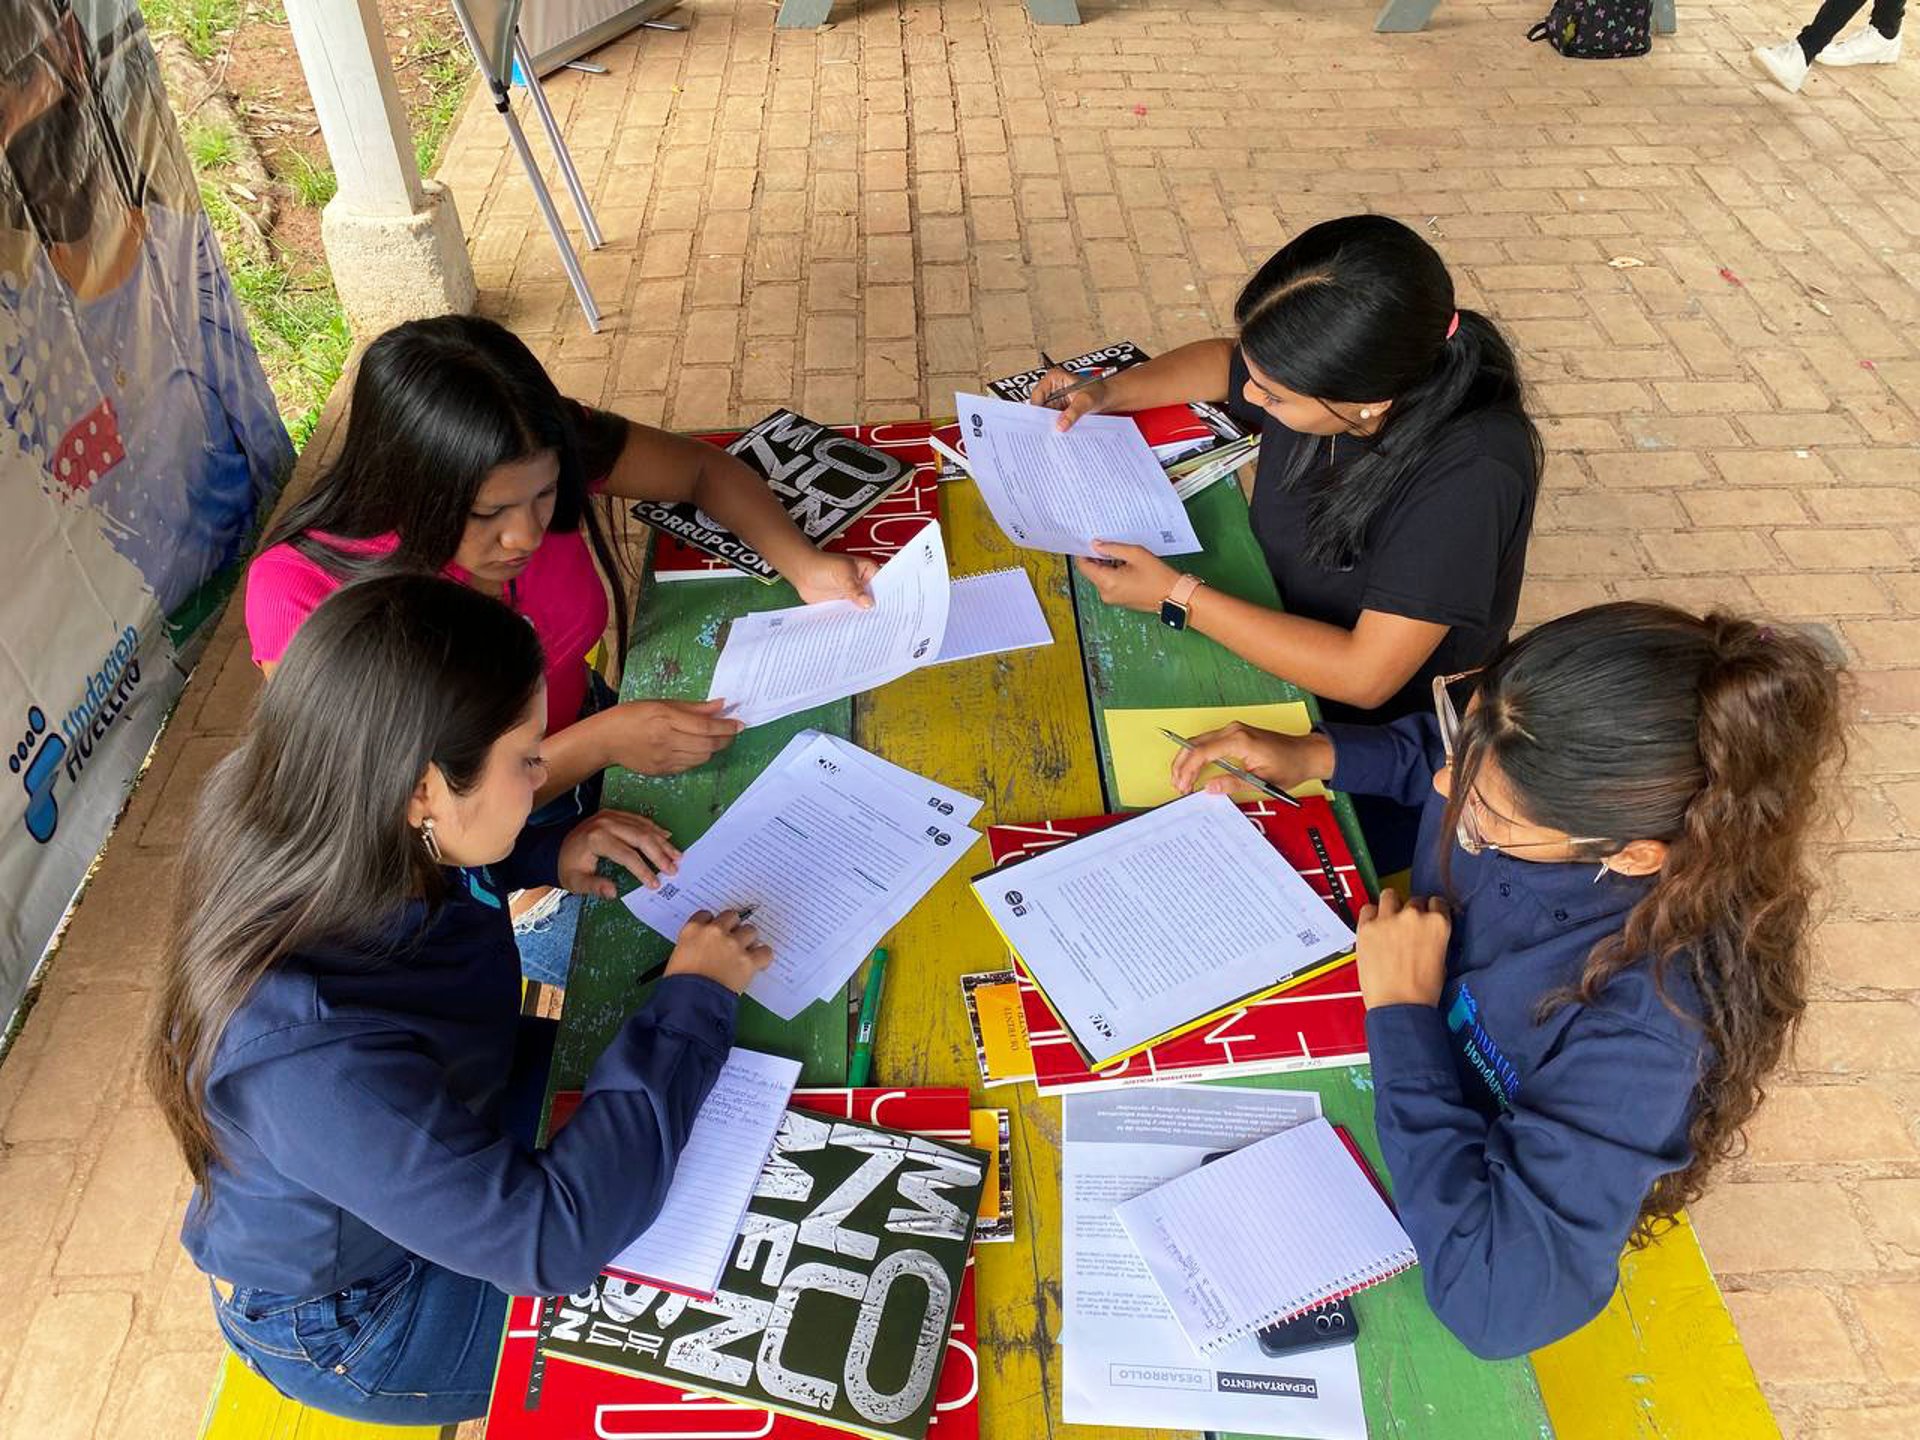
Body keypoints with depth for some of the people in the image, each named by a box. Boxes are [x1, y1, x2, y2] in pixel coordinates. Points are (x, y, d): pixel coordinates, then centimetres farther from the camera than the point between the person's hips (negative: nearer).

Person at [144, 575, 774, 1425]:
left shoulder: (320, 844, -21)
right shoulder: (309, 1058, -44)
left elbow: (438, 865, 5)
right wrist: (690, 999, -31)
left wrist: (548, 853, -13)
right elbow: (549, 1240, -39)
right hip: (360, 1322, -7)